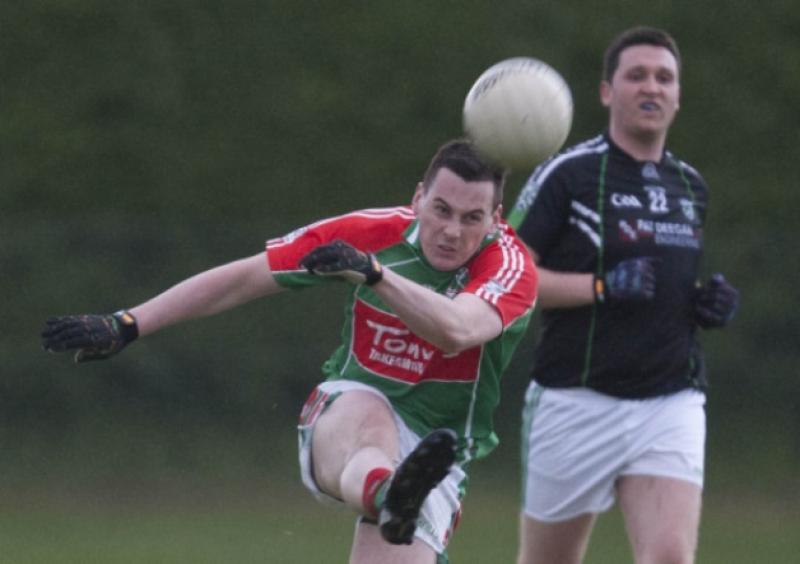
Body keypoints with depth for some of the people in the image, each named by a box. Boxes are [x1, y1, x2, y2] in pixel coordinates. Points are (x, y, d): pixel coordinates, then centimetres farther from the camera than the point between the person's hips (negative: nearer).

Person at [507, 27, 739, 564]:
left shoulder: (691, 187, 13)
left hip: (672, 405, 4)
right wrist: (602, 287, -19)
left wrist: (713, 302, 5)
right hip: (577, 402, -3)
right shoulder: (566, 174, -5)